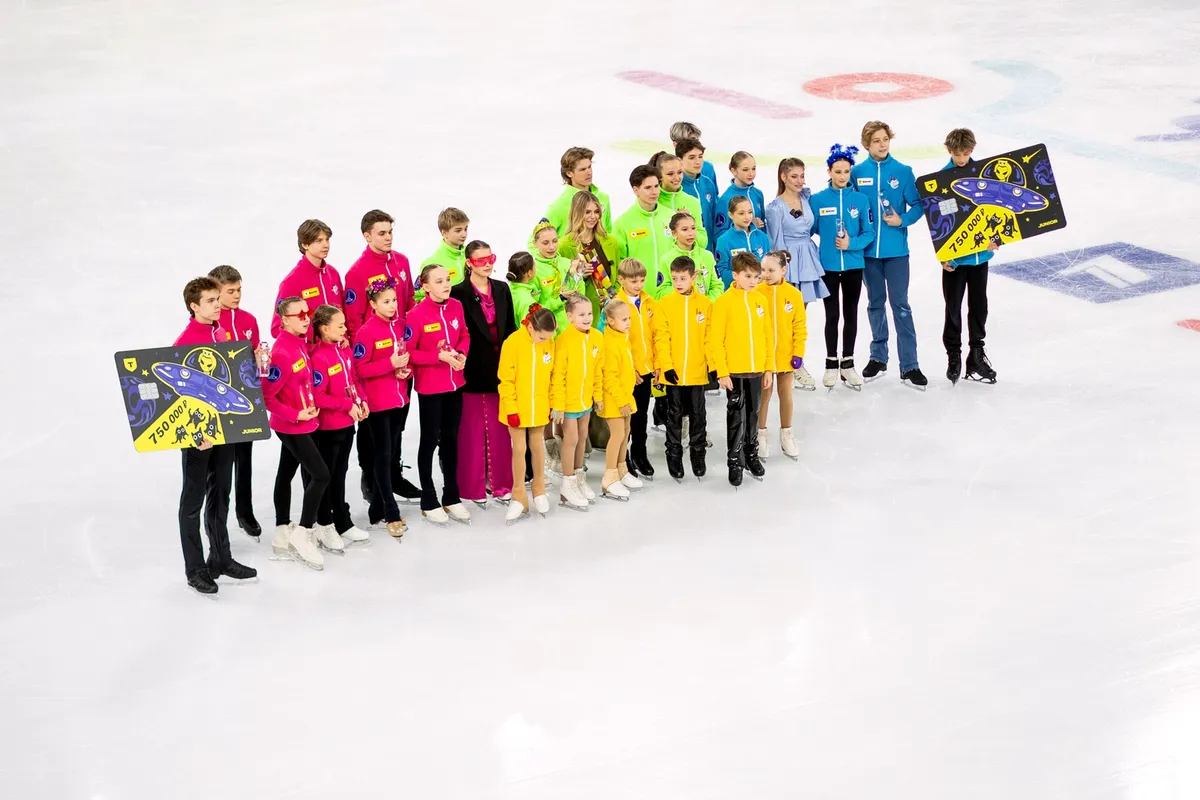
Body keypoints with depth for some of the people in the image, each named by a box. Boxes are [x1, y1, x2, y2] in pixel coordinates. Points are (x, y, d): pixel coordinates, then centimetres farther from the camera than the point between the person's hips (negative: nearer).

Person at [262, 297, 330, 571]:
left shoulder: (301, 342, 3)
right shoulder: (282, 352, -23)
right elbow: (266, 396, -22)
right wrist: (296, 415, -21)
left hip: (299, 424, 9)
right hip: (292, 426, -9)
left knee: (286, 474, 14)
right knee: (320, 475, -10)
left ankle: (283, 537, 23)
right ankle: (303, 535, -2)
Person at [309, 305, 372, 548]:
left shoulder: (346, 349, 3)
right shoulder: (319, 357, -20)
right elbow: (318, 397, -22)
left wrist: (361, 400, -1)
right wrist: (348, 405, -20)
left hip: (348, 423, 7)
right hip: (329, 427, -7)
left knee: (340, 474, 18)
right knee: (326, 476, 7)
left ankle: (343, 523, 29)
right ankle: (325, 527, 18)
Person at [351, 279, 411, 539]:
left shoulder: (402, 325, 5)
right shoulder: (366, 332, -14)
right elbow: (360, 369, -15)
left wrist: (407, 370, -5)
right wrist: (391, 364, -23)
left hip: (400, 398, 7)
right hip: (378, 402, -7)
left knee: (392, 454, 12)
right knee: (383, 455, -3)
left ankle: (377, 509, 23)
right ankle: (391, 515, 0)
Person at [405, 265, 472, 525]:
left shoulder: (456, 306, -2)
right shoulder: (417, 314, -18)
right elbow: (408, 352, -15)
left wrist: (461, 354, -9)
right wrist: (439, 356, -22)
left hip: (455, 383, 5)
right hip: (429, 387, -5)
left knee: (451, 438, 15)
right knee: (430, 440, 6)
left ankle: (451, 497, 26)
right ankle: (428, 501, 17)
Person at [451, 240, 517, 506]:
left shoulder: (502, 289, 9)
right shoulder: (459, 293, -7)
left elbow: (510, 330, 11)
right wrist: (460, 364, -12)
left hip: (500, 368, 5)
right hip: (473, 371, -5)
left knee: (500, 428, 8)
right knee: (473, 429, 1)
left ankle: (500, 483, 16)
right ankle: (473, 487, 9)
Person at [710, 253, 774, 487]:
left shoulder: (761, 301, 4)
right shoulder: (724, 302, -10)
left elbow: (768, 336, 8)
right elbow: (716, 340, -10)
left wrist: (769, 368, 7)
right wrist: (722, 372, -13)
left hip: (756, 370, 4)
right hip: (734, 371, -4)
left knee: (753, 414, 15)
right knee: (736, 416, 2)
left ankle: (751, 454, 29)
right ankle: (735, 461, 11)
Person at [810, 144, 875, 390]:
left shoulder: (860, 199, -2)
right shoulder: (817, 200, -4)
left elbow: (869, 233, -1)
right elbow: (810, 230, 0)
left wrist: (851, 243, -16)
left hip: (853, 265, 1)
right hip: (828, 266, -1)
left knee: (851, 314, 9)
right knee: (832, 315, 5)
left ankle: (848, 364, 18)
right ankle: (831, 364, 15)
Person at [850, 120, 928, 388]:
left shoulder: (903, 172, -3)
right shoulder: (857, 173, 0)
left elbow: (917, 205, -1)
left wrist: (902, 220, -17)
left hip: (896, 249, -2)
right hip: (868, 248, 2)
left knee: (900, 305, -4)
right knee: (875, 303, 14)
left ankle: (909, 365, -1)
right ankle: (878, 357, 27)